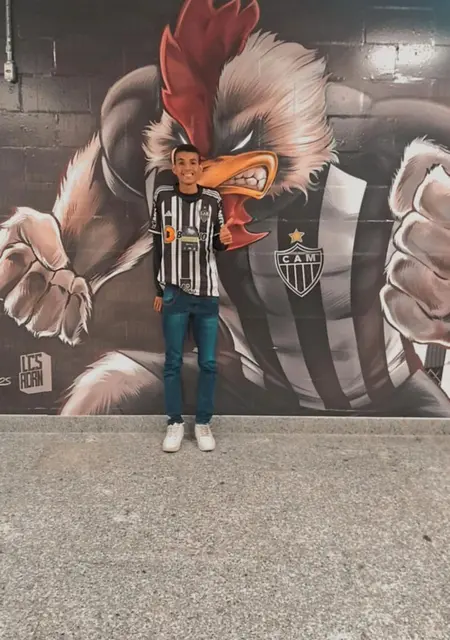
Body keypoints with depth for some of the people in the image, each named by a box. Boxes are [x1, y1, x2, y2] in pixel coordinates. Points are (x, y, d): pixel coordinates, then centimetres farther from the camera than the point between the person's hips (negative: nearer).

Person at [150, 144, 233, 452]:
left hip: (207, 292, 1)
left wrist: (224, 240, -13)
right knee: (173, 362, 5)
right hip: (174, 292, 0)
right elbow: (158, 246, 7)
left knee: (208, 362, 5)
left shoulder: (213, 199, 3)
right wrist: (158, 290, 6)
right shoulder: (163, 196, 3)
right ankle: (175, 423, 19)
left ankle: (204, 423, 19)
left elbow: (216, 246, 12)